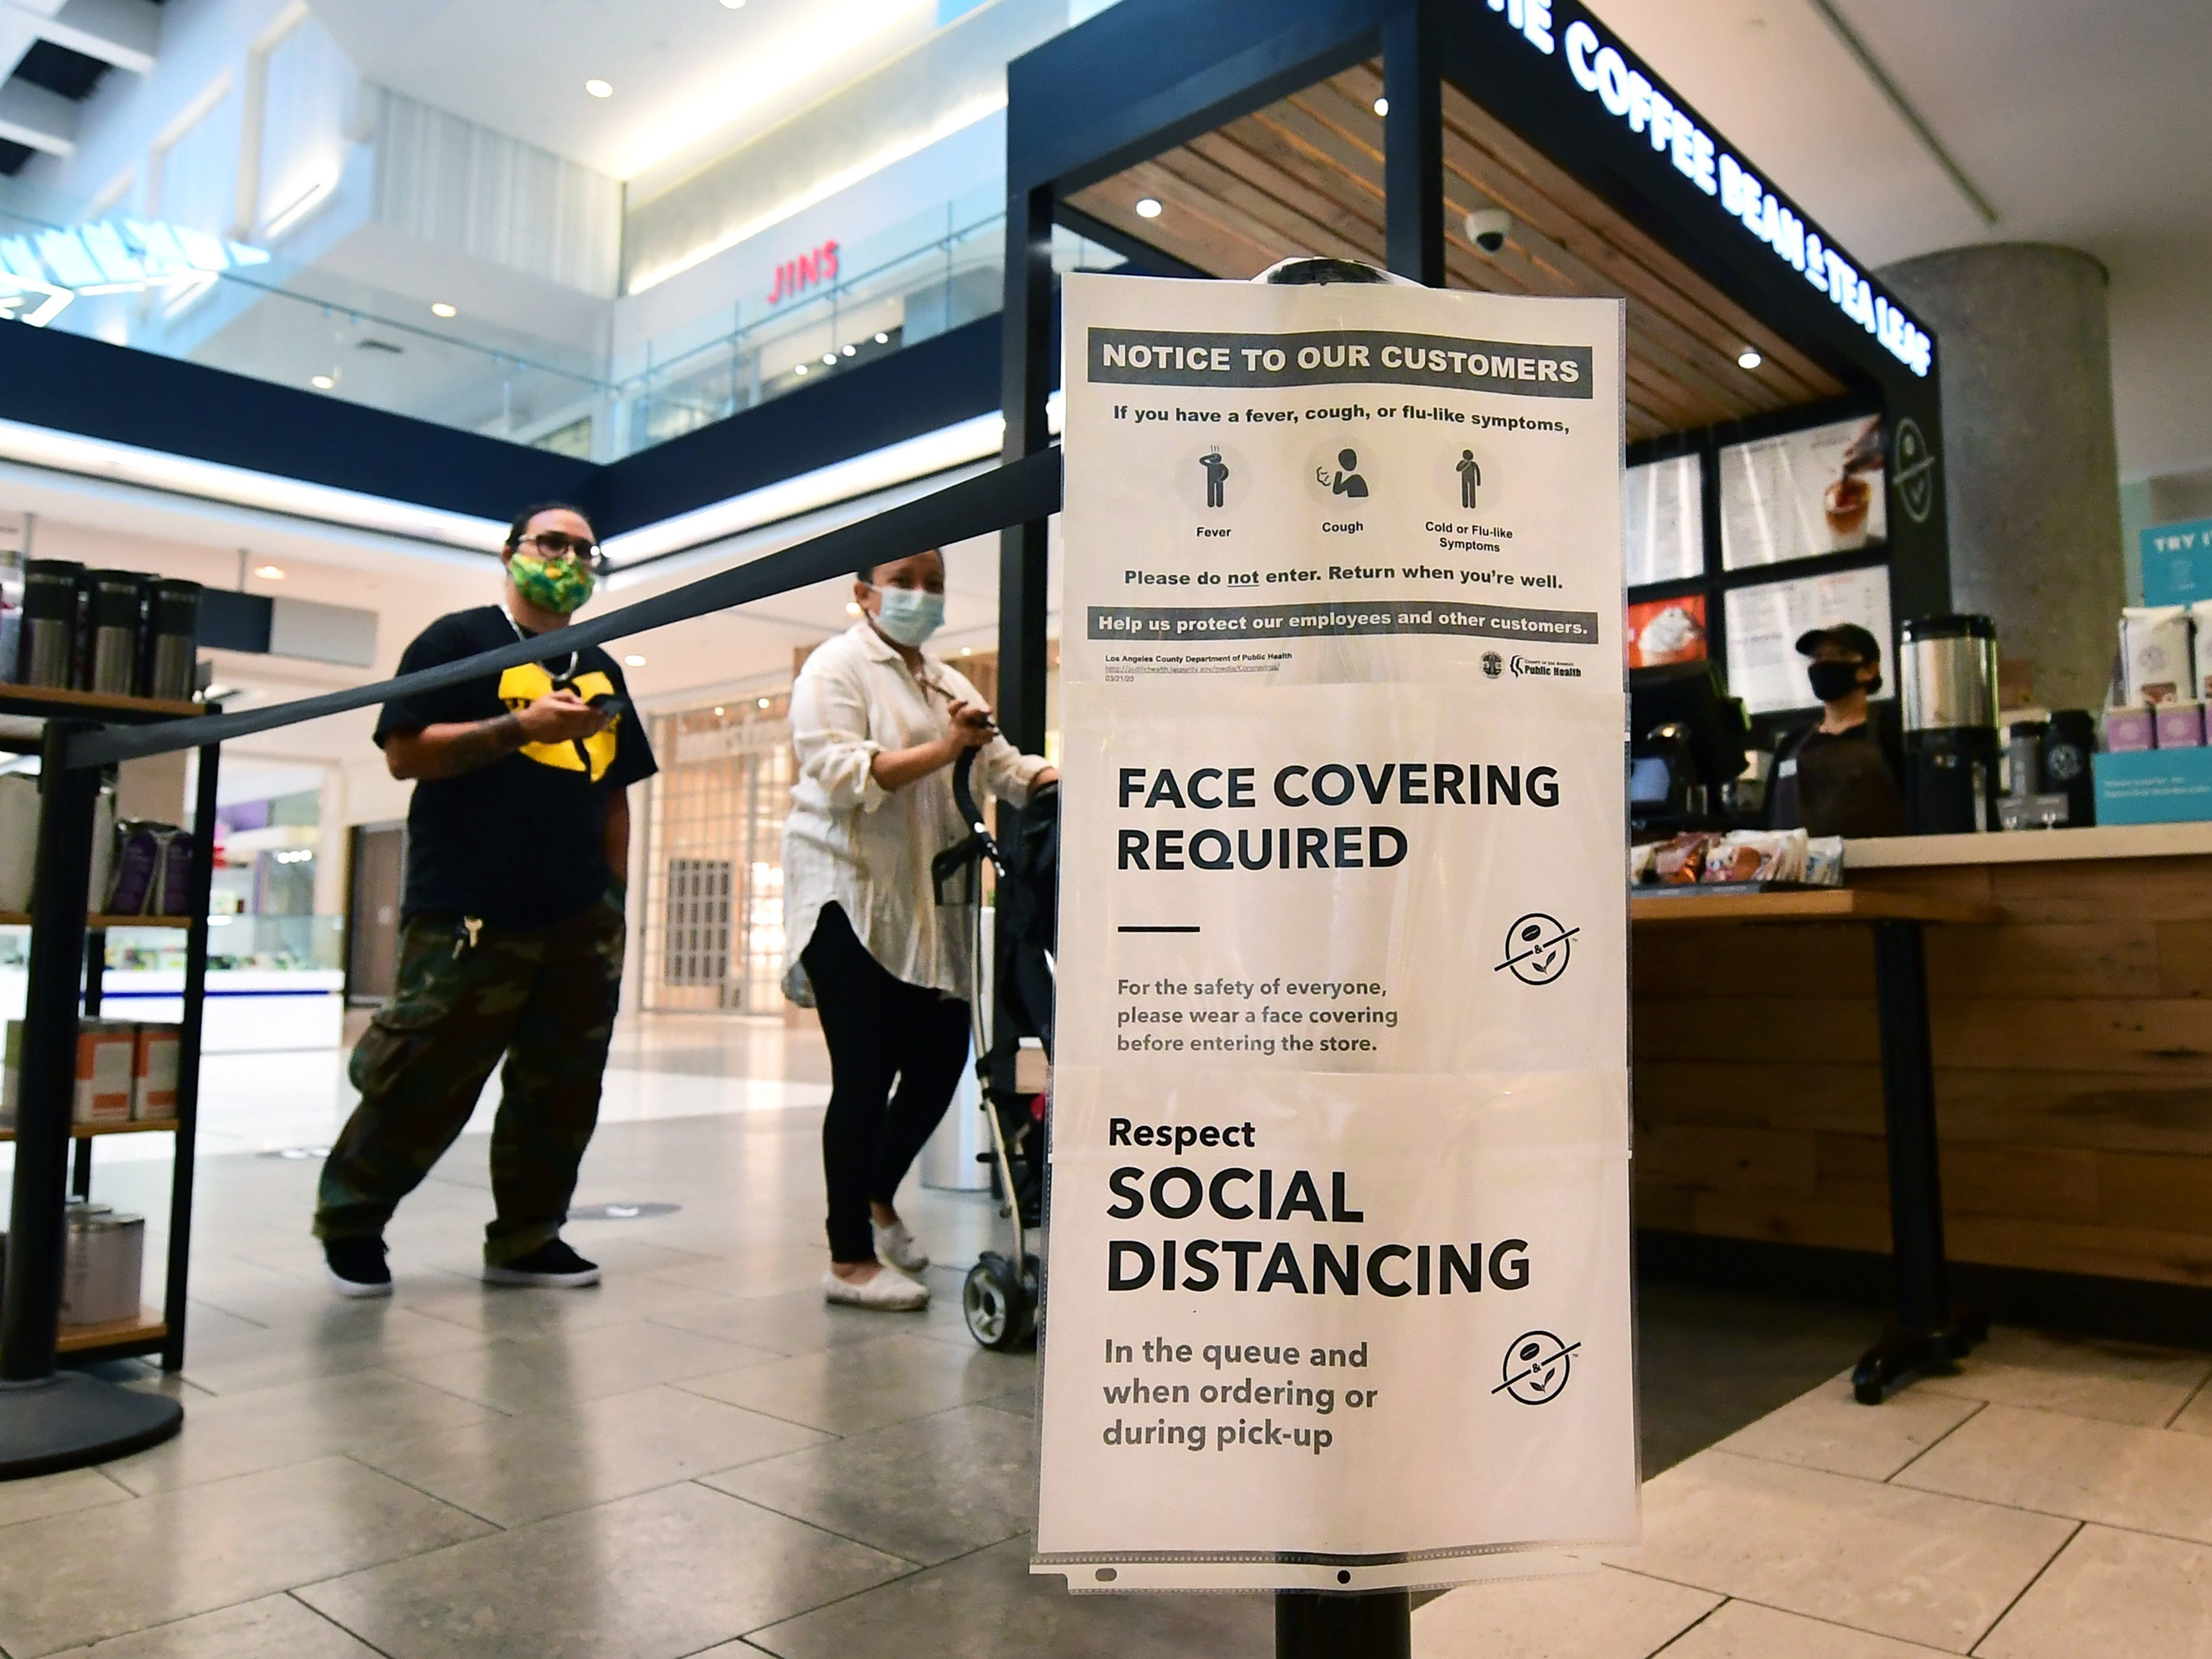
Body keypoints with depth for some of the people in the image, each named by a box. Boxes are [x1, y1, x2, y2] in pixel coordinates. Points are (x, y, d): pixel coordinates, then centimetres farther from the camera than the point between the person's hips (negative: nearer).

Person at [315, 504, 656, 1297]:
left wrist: (616, 896, 13)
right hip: (468, 917, -6)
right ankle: (349, 1219, 20)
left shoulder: (600, 669, 19)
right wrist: (522, 727, -18)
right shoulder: (458, 639, 1)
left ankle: (525, 1238, 19)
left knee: (560, 1094, 7)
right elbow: (405, 753, -9)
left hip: (581, 923, 6)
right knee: (424, 1086, -1)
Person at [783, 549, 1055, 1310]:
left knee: (940, 1059, 6)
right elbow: (842, 773, -16)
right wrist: (944, 749, -24)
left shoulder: (944, 682, 20)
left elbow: (1004, 769, 13)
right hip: (850, 897, -7)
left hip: (924, 905, 7)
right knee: (866, 1075, -5)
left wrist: (1058, 777, -6)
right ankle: (851, 1261, 7)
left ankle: (878, 1197, 32)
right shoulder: (837, 668, -2)